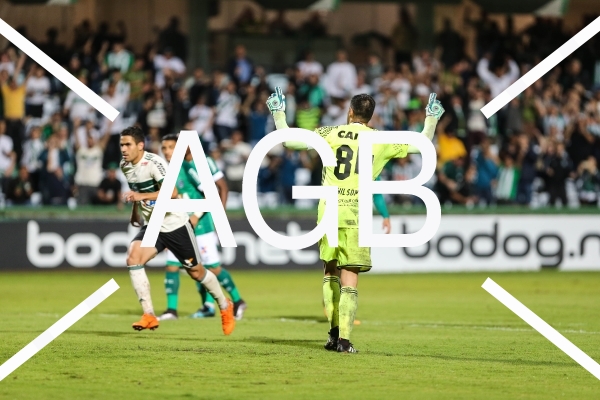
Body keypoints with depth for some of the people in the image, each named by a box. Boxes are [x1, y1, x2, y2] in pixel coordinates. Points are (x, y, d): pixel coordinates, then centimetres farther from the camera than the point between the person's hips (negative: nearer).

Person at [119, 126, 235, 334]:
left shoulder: (154, 162, -23)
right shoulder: (125, 166, 1)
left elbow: (172, 192, -33)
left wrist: (142, 196, -41)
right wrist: (135, 212, 24)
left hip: (175, 224, -6)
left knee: (195, 271, 6)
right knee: (133, 258, -20)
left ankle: (224, 306, 33)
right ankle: (149, 315, -18)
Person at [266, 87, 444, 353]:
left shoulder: (331, 134, 2)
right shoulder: (381, 142, 4)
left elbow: (289, 140, 5)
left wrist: (278, 112, 20)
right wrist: (431, 118, 29)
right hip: (357, 215, -1)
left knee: (331, 269, 18)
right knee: (349, 278, -1)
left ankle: (334, 330, 10)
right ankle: (344, 339, -8)